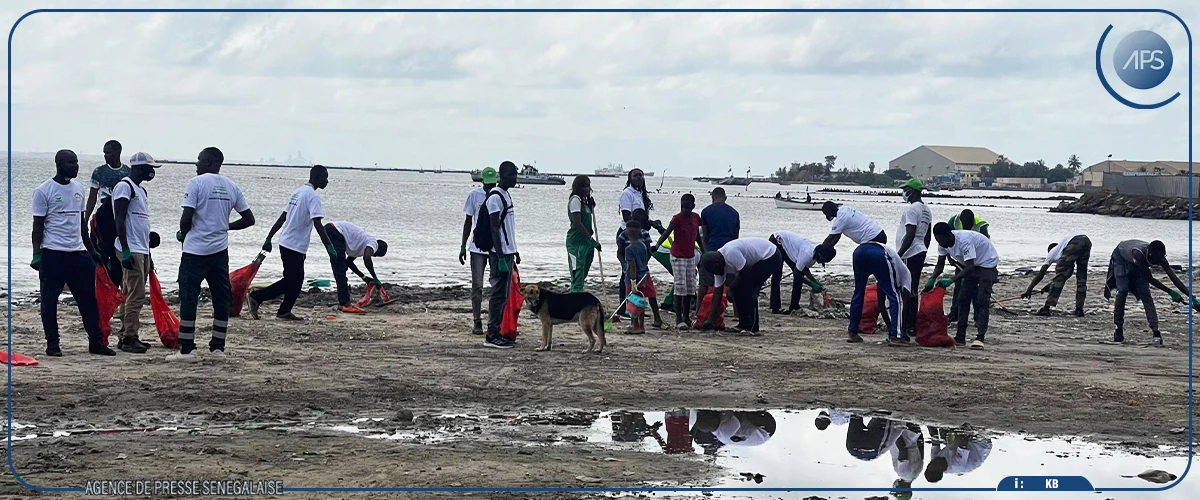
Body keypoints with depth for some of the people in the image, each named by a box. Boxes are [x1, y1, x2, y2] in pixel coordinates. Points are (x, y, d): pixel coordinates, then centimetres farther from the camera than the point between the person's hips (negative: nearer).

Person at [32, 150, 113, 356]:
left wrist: (91, 250, 19)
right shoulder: (44, 191, -5)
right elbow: (38, 225, -5)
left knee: (89, 299, 4)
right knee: (50, 301, 1)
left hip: (78, 253, 6)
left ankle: (96, 342, 8)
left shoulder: (79, 188, 14)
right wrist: (36, 255, -11)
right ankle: (52, 344, 9)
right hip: (53, 254, -6)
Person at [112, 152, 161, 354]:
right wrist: (125, 250, -21)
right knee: (136, 295, -12)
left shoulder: (141, 191, 21)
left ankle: (125, 335, 13)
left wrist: (148, 256, 24)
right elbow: (120, 220, -15)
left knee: (131, 295, 10)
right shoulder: (125, 187, -9)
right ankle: (129, 338, -11)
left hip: (142, 250, 10)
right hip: (131, 250, -10)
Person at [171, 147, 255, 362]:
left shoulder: (196, 183, -7)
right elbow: (248, 219, 11)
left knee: (188, 298, -1)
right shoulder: (232, 187, 9)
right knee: (222, 299, 10)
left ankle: (187, 350, -3)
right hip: (220, 251, 5)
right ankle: (218, 348, 10)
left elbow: (186, 218, -13)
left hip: (195, 250, -5)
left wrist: (182, 234, 7)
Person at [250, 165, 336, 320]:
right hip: (294, 246, -9)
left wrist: (269, 239, 20)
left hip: (286, 243, 9)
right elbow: (318, 225, -24)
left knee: (296, 280, 13)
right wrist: (330, 249, -26)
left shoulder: (298, 191, 13)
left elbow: (282, 218, 16)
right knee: (291, 281, -4)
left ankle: (284, 312, 12)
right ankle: (257, 297, -3)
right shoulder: (312, 196, -15)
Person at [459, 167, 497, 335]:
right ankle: (477, 322, 2)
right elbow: (468, 221, 7)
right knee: (477, 285, -2)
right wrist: (463, 246, 4)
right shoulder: (474, 195, 1)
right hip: (477, 247, -1)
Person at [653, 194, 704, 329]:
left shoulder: (695, 217, 4)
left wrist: (704, 252, 22)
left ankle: (687, 318, 18)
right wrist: (657, 245, -40)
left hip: (691, 257, 6)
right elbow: (666, 233, -23)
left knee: (690, 288, 9)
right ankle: (679, 319, -9)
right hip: (678, 257, -6)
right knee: (680, 287, -10)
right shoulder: (677, 218, -13)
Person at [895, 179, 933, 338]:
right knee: (912, 290, 13)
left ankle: (908, 328, -9)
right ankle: (910, 326, 16)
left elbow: (910, 235, -21)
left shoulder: (912, 209, -15)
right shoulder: (926, 210, 15)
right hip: (920, 253, 10)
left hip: (910, 254, -10)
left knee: (908, 291, -8)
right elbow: (928, 235, 20)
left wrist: (898, 255, -20)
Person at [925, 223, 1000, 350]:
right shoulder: (943, 243, -12)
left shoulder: (964, 240, -37)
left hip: (987, 262, -8)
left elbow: (969, 267, -40)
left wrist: (951, 280, -47)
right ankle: (960, 337, 6)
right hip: (972, 265, 8)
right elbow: (940, 265, -3)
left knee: (982, 301, -17)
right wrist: (932, 279, -22)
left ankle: (980, 338, -22)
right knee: (963, 299, 3)